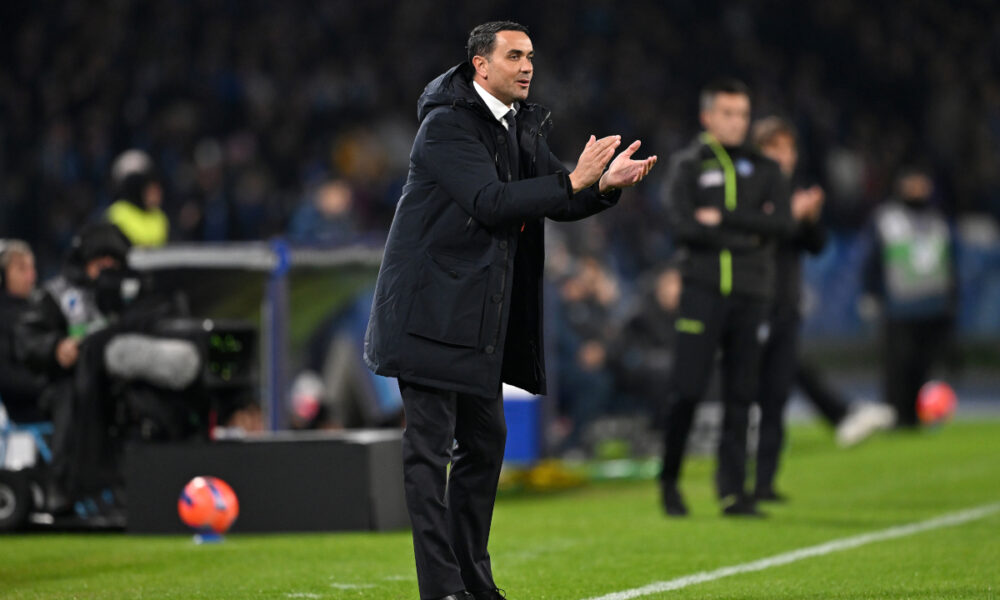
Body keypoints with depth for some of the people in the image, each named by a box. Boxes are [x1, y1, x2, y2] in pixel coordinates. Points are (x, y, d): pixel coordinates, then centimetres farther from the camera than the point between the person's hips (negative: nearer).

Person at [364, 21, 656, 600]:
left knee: (485, 439, 12)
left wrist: (606, 184, -11)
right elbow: (490, 202, -24)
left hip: (482, 314, 9)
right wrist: (573, 181, -27)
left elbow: (559, 202, 9)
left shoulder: (522, 127, 11)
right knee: (431, 444, -5)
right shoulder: (447, 124, -15)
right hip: (432, 307, -9)